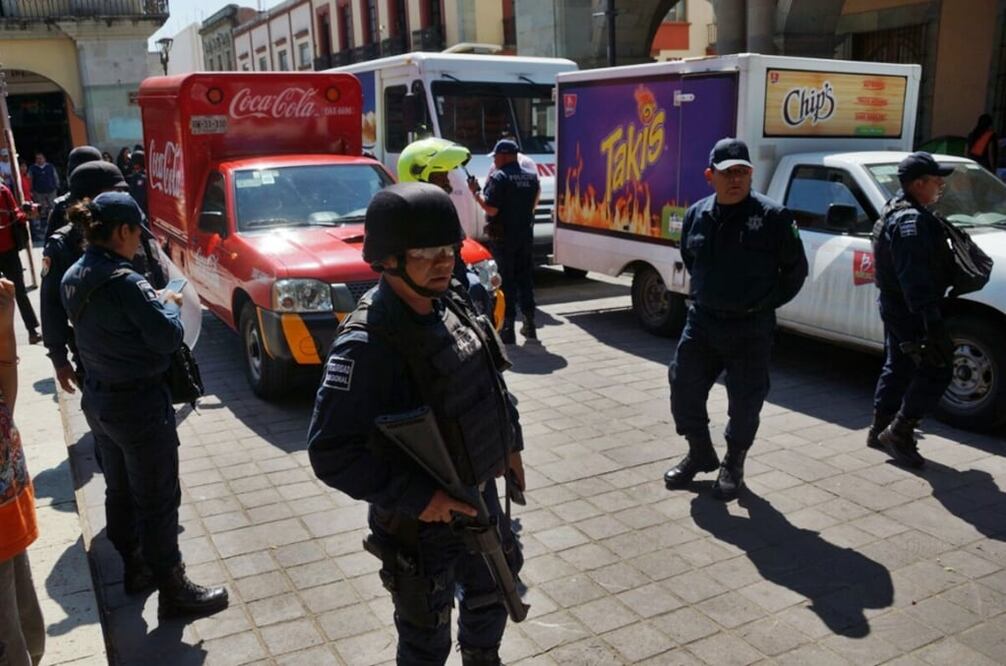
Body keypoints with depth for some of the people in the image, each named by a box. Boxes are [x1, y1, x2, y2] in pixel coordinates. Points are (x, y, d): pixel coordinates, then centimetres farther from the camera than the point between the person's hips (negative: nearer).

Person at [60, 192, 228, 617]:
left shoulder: (74, 278, 3)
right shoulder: (124, 282, -25)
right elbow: (168, 337, -22)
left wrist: (150, 301, 5)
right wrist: (168, 303, -5)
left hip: (98, 400, 9)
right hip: (139, 405, -9)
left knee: (119, 490, 22)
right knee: (158, 500, 3)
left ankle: (134, 567, 39)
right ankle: (172, 590, 15)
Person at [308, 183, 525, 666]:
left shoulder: (449, 306, -4)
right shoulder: (366, 344, -28)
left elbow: (488, 381, 12)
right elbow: (329, 453, -28)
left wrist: (509, 441, 12)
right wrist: (416, 498, -28)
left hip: (480, 495, 8)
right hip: (422, 521, -7)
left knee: (493, 591, 29)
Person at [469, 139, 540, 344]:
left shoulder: (498, 178, -12)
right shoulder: (531, 178, 9)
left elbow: (491, 210, -18)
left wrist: (475, 193, -7)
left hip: (504, 237, -6)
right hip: (526, 236, 6)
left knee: (506, 281, -1)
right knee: (525, 280, 14)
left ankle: (508, 328, -1)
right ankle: (529, 325, 20)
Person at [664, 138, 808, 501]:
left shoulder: (772, 216, -10)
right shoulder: (696, 214, 3)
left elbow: (796, 269, -1)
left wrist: (767, 302, 1)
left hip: (750, 328, -4)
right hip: (702, 321, 4)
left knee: (744, 402, 5)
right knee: (683, 389, 7)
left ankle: (733, 464, 27)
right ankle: (700, 453, 29)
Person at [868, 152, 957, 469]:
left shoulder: (898, 211, 14)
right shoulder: (912, 221, -20)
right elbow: (915, 277, -28)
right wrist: (932, 320, -31)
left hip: (895, 305, 11)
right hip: (912, 310, -11)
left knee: (898, 368, 18)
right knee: (937, 370, -5)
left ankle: (880, 430, 27)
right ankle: (899, 433, 1)